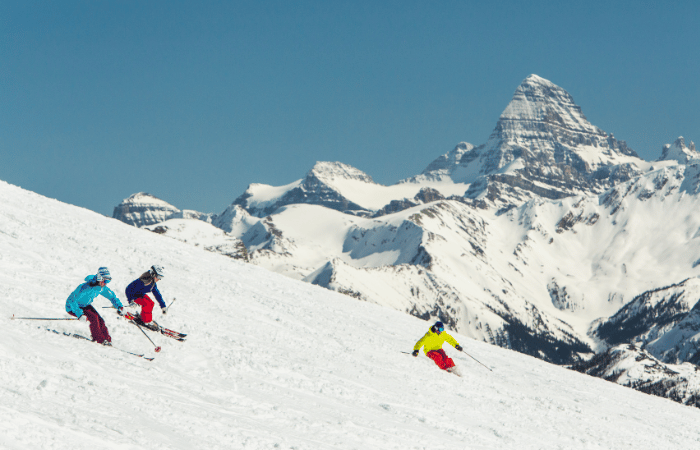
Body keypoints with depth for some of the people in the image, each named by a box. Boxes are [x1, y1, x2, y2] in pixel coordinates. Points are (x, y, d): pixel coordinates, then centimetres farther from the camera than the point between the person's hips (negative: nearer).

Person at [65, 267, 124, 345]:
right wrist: (80, 315, -45)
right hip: (72, 307, -7)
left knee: (100, 320, -9)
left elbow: (112, 296, 8)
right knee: (93, 318, -24)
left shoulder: (102, 288, -11)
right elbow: (72, 301, -38)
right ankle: (99, 340, -15)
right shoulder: (87, 288, -36)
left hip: (85, 305, 7)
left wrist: (119, 306, -5)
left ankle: (107, 340, 1)